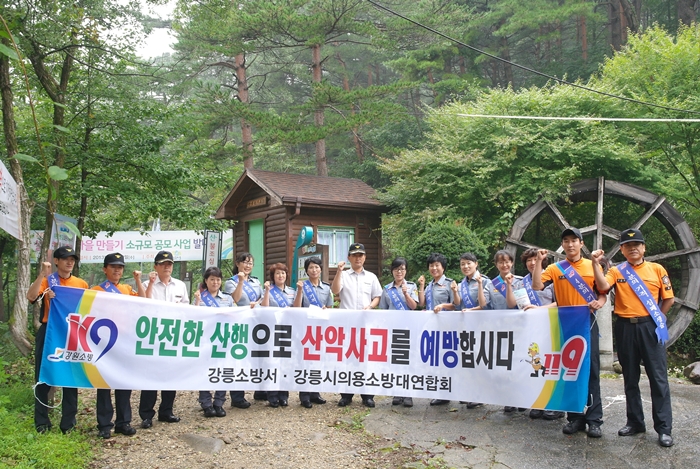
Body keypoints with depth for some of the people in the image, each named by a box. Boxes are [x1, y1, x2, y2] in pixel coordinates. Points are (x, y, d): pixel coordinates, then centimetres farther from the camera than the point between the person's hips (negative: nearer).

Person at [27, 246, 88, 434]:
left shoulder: (82, 284, 8)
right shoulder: (46, 281, 1)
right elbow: (31, 297, -17)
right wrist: (43, 274, -23)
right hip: (49, 333, -2)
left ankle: (69, 423, 14)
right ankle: (42, 422, 13)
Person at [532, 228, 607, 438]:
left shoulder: (592, 266, 6)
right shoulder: (555, 268, 5)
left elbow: (603, 292, 9)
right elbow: (537, 286, -8)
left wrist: (599, 302, -13)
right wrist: (539, 261, -13)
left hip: (587, 322, -1)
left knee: (591, 369, -2)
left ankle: (594, 419, 4)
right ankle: (575, 417, 14)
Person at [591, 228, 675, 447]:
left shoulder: (657, 269, 4)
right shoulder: (616, 271, 4)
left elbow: (668, 299, 7)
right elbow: (603, 286, -15)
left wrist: (655, 319, 4)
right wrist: (595, 264, -23)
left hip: (650, 327, -1)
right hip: (625, 328, 1)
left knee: (658, 377, -1)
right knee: (630, 378, 10)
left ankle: (664, 428, 4)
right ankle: (635, 422, 21)